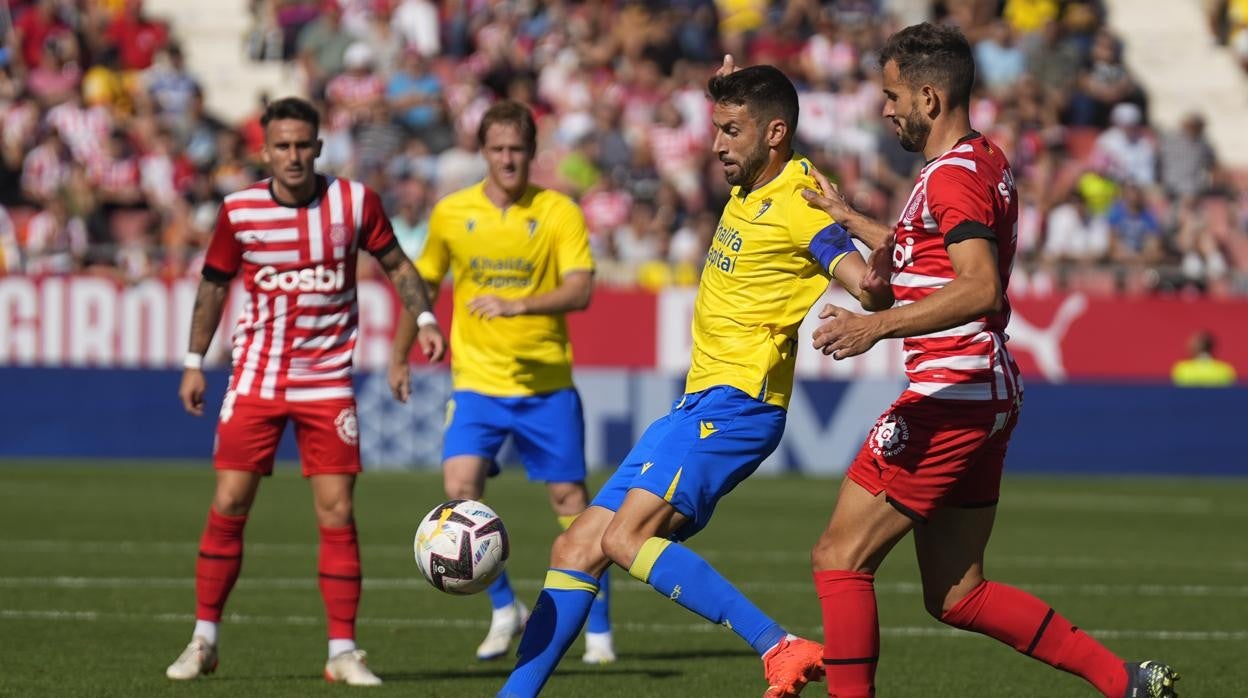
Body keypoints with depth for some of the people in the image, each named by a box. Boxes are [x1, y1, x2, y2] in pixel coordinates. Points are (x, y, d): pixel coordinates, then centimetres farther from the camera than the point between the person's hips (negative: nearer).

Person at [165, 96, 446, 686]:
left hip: (327, 380, 0)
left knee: (337, 513, -4)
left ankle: (343, 650, 3)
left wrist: (424, 318, -6)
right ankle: (203, 641, 10)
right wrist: (194, 362, 9)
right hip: (254, 380, 0)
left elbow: (395, 263, 9)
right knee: (228, 506, -2)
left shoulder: (354, 201, -5)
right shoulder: (240, 210, -4)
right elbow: (213, 284, 9)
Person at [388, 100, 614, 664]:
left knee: (570, 500, 1)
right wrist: (400, 358, 18)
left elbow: (580, 291, -16)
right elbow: (423, 286, 16)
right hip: (477, 382, 1)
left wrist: (518, 304, -31)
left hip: (546, 384, -1)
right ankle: (504, 609, 2)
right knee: (460, 487, -17)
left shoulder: (558, 212, -5)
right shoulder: (451, 214, 2)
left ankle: (598, 632, 13)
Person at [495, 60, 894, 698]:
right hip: (700, 404, 9)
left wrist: (877, 281, -50)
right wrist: (731, 94, 25)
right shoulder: (751, 188, 12)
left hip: (735, 403, -9)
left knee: (624, 537, -26)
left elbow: (870, 291, -29)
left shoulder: (799, 204, -14)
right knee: (576, 549, 7)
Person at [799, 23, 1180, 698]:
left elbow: (981, 288, -29)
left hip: (951, 392, -10)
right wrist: (847, 219, 36)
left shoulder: (954, 175, -14)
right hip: (981, 395, 10)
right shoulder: (984, 160, 17)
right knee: (956, 596, 12)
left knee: (839, 559, -6)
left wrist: (876, 326, -35)